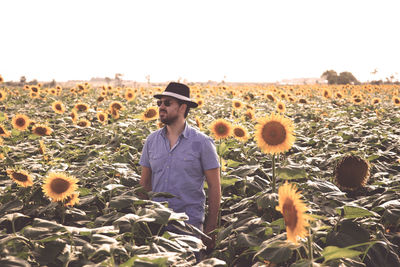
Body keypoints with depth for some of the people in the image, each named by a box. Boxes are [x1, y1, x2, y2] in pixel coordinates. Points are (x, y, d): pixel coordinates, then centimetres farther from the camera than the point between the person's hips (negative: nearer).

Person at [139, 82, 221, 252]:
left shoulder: (202, 142, -5)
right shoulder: (152, 140, 6)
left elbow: (214, 187, -4)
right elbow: (144, 183, 12)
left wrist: (210, 229, -6)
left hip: (190, 225, -3)